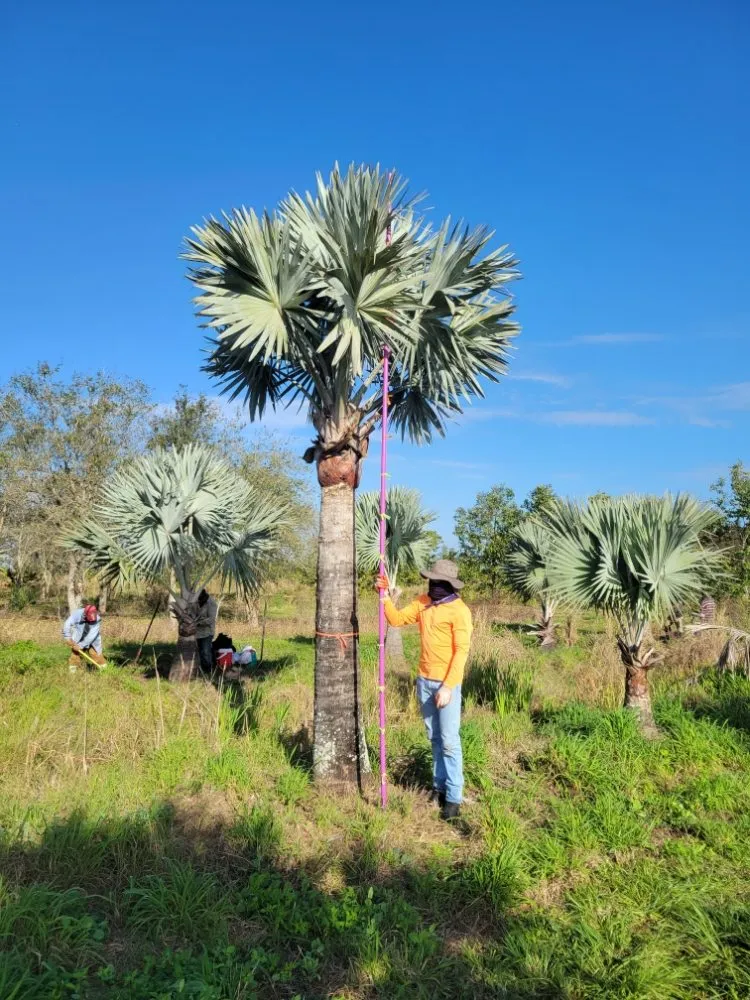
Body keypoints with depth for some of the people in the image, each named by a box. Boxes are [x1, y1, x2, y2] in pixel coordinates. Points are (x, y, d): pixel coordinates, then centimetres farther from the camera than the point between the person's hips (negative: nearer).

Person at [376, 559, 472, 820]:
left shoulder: (459, 611, -15)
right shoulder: (423, 602, 5)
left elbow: (461, 651, -17)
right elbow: (397, 620, 10)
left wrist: (448, 687, -20)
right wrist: (385, 595, -5)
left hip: (446, 684, -6)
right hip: (424, 680, 6)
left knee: (449, 741, -2)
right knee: (434, 738, 15)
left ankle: (454, 797, 5)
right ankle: (439, 785, 26)